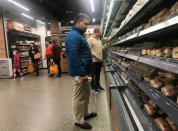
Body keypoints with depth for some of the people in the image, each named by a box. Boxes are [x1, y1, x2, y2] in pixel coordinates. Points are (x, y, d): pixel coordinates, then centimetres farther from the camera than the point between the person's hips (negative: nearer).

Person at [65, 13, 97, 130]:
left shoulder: (79, 35, 17)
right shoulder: (73, 35, -16)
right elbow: (74, 56, -25)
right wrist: (82, 74, -23)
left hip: (84, 72, 11)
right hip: (80, 73, -11)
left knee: (86, 94, 21)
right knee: (79, 97, 3)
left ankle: (85, 113, 39)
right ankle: (79, 120, 19)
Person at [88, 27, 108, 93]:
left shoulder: (99, 39, 15)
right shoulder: (90, 39, -11)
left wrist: (106, 44, 5)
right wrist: (96, 56, -20)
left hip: (99, 60, 8)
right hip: (93, 60, -8)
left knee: (98, 74, 16)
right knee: (93, 74, 3)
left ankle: (98, 85, 30)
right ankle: (93, 87, 16)